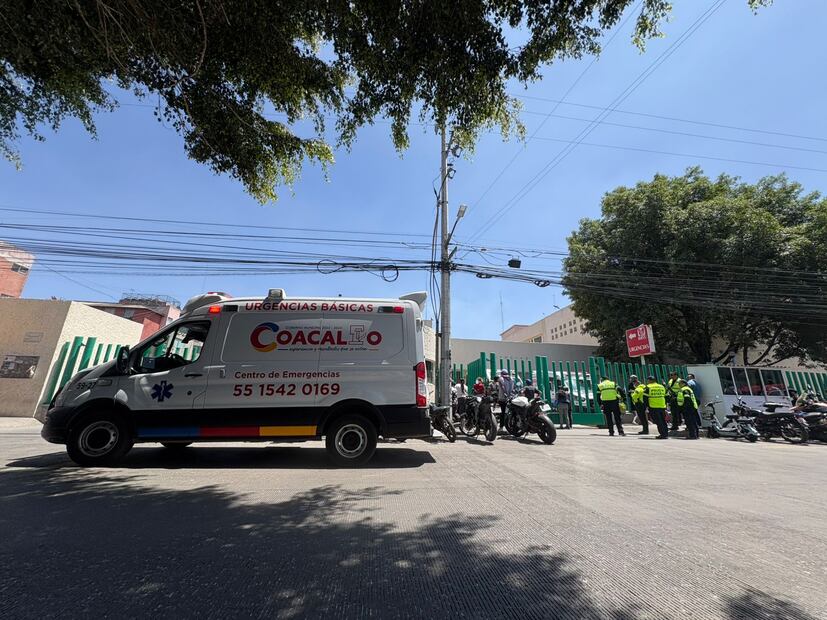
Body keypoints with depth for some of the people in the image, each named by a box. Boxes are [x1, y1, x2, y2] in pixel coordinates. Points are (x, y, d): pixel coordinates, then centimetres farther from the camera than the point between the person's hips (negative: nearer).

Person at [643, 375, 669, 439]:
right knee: (663, 421, 15)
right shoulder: (662, 387, 15)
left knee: (658, 422, -1)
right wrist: (665, 406, 23)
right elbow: (666, 397, 18)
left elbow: (645, 398, -6)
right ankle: (666, 434, 17)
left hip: (653, 407, -6)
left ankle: (663, 434, -4)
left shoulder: (648, 388, -3)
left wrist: (647, 405, 6)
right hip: (662, 407, 6)